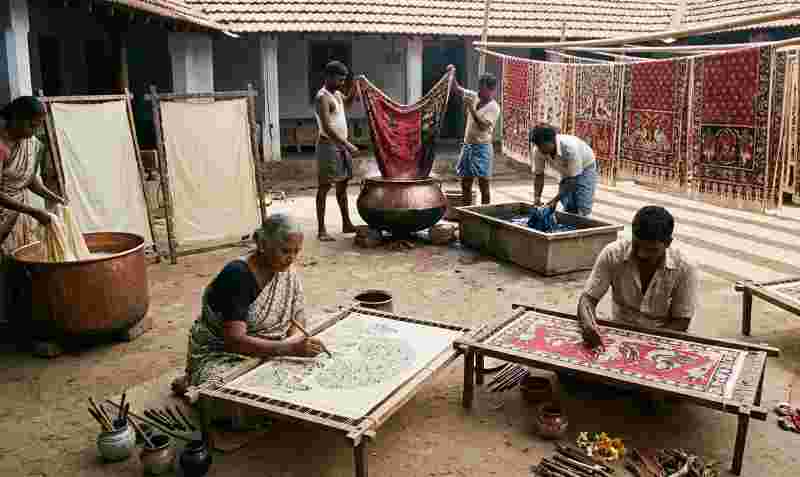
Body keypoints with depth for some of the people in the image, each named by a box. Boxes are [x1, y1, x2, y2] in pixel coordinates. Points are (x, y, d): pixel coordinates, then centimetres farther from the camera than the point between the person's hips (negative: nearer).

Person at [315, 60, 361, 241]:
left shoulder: (336, 93, 11)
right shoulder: (323, 98, -17)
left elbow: (347, 103, 33)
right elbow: (327, 128, -25)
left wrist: (355, 88, 14)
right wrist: (347, 145, -28)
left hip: (341, 145, 9)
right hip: (329, 146, -9)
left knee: (342, 185, 14)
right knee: (325, 186, -5)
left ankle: (347, 224, 24)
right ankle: (321, 229, -1)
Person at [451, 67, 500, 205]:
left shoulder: (493, 107, -12)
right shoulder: (474, 96, 6)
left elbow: (483, 125, -22)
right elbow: (457, 89, 10)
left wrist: (471, 108, -25)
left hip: (482, 147, -7)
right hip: (468, 145, 7)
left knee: (483, 183, -3)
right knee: (465, 182, 11)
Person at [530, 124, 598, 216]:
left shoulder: (570, 147, -39)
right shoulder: (538, 151, -24)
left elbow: (573, 178, -33)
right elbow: (538, 174, -11)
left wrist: (556, 199, -36)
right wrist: (537, 197, -24)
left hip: (585, 168, -5)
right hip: (565, 172, 5)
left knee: (582, 212, -15)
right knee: (568, 209, -1)